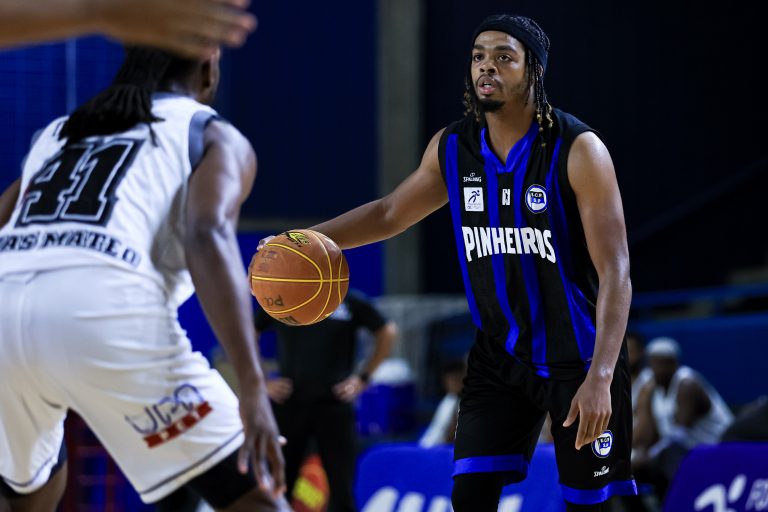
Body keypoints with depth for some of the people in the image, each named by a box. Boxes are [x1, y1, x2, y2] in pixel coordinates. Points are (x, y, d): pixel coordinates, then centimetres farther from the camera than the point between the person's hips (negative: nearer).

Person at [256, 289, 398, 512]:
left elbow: (387, 332, 14)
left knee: (341, 489, -2)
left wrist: (363, 377, 8)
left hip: (334, 404, 0)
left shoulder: (350, 301, 1)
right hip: (288, 405, 0)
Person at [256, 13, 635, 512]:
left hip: (578, 358, -5)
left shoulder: (579, 150, -18)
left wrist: (600, 377, -30)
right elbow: (390, 213, 16)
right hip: (501, 353, 5)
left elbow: (615, 273, -21)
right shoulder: (451, 148, -1)